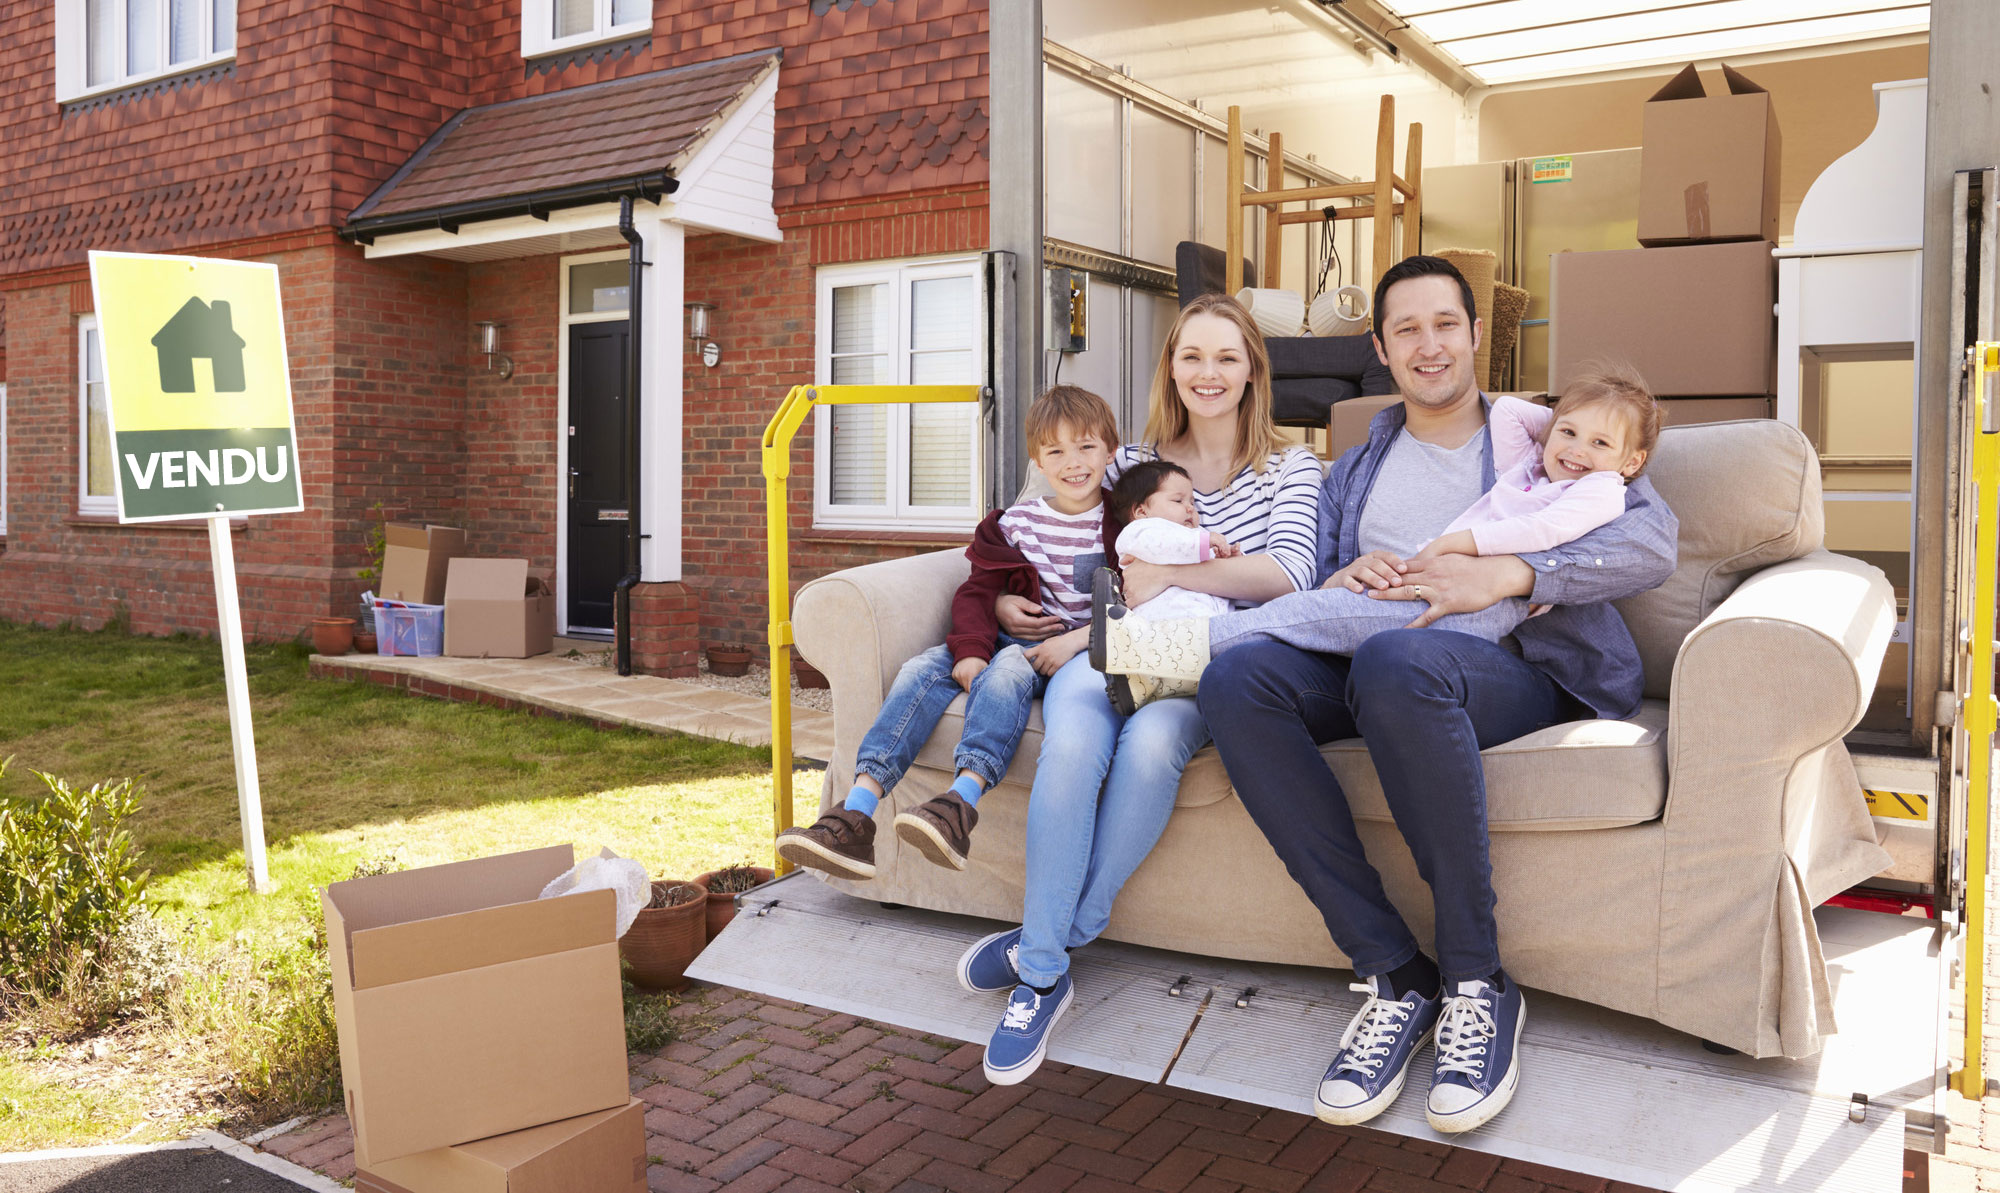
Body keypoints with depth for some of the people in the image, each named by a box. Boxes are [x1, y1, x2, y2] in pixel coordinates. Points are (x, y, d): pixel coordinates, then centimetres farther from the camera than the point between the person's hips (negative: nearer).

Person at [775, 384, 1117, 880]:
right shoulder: (1017, 521, 11)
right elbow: (977, 592, 6)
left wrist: (1076, 639, -21)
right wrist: (970, 651, -14)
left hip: (1088, 651, -4)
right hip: (1015, 639, 4)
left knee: (1010, 665, -36)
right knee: (925, 667, -21)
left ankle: (962, 799, -54)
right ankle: (858, 811, -34)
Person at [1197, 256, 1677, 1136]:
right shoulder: (1357, 468, 28)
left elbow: (1653, 542, -2)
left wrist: (1502, 575, -16)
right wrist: (1341, 583, -6)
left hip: (1519, 667, -4)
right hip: (1364, 663, 4)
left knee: (1397, 658, -40)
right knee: (1236, 676, -28)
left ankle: (1477, 982, -25)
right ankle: (1393, 974, -24)